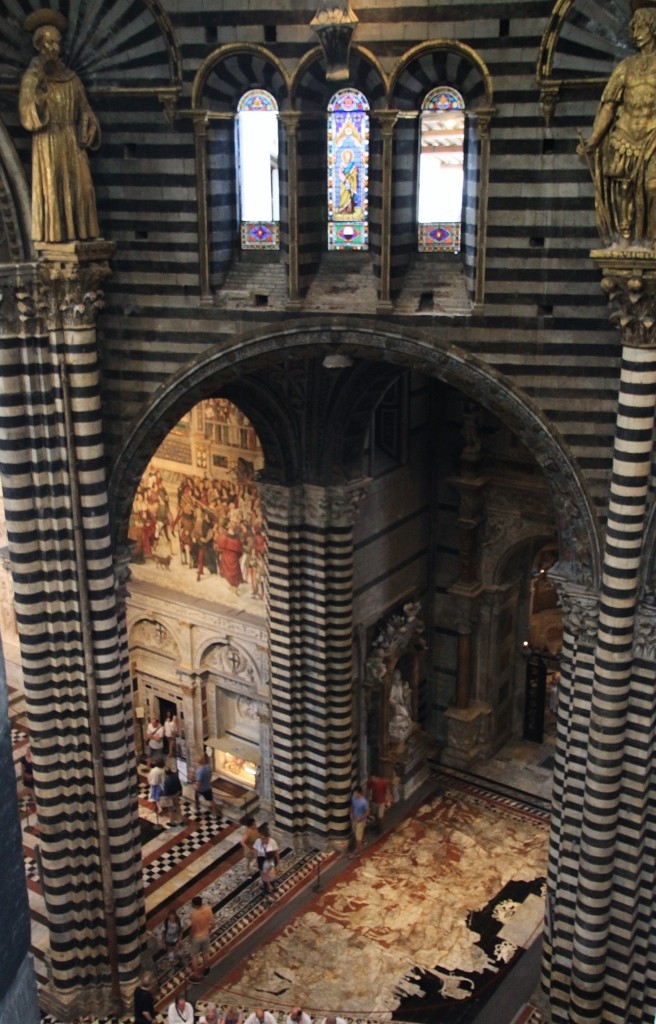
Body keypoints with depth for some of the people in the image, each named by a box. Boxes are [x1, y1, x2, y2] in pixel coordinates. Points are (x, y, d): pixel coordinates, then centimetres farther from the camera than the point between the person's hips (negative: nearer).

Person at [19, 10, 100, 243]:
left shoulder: (70, 78, 14)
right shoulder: (31, 77, 1)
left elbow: (84, 110, 13)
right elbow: (27, 117, -9)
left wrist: (90, 128, -7)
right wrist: (40, 90, -19)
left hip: (72, 141, 4)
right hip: (48, 142, -4)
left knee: (80, 186, -2)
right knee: (51, 188, -8)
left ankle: (80, 232, 1)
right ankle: (53, 234, -7)